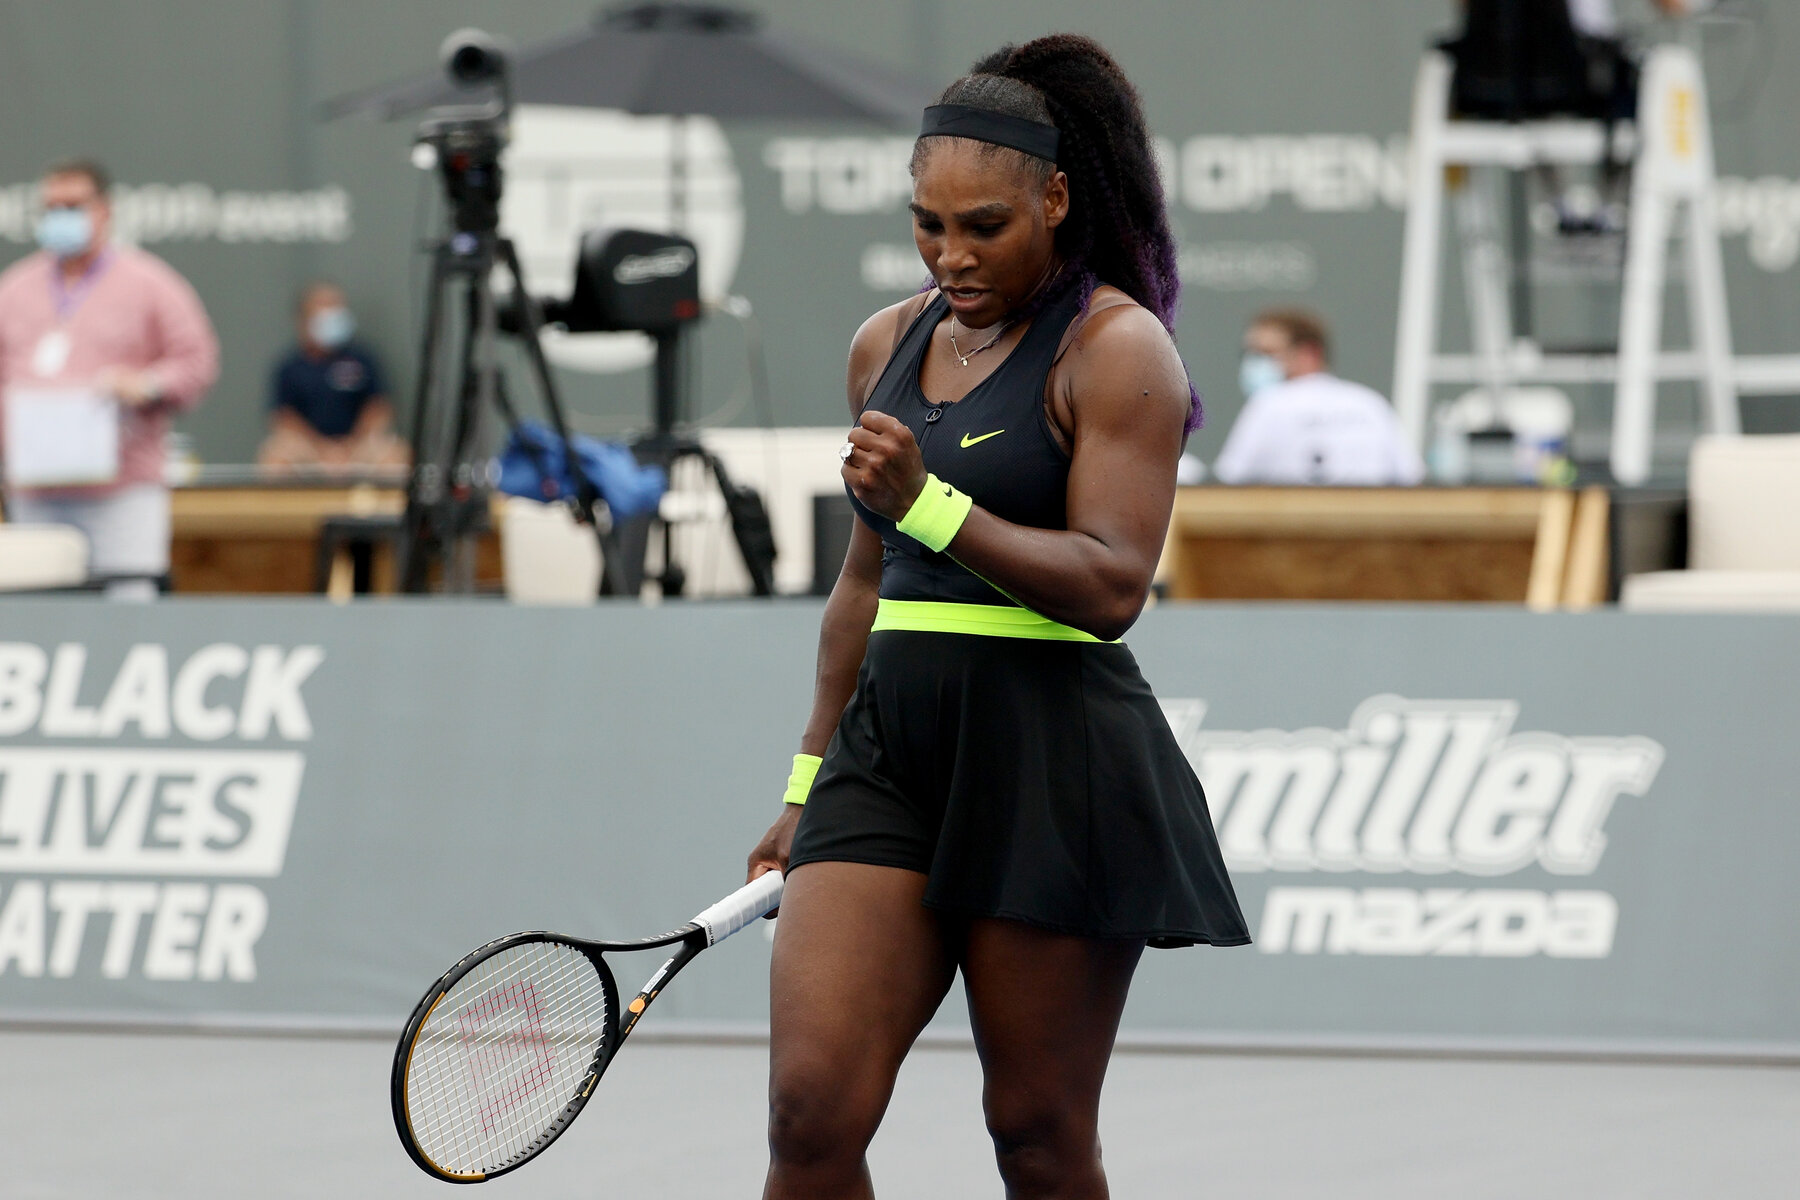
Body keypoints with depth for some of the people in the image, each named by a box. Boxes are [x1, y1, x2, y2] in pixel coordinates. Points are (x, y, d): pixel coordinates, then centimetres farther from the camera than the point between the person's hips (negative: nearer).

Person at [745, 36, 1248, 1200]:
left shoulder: (1115, 348, -5)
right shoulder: (889, 343, 15)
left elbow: (1112, 588, -14)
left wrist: (928, 504, -23)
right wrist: (810, 784, 27)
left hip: (1053, 769, -5)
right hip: (891, 748, 5)